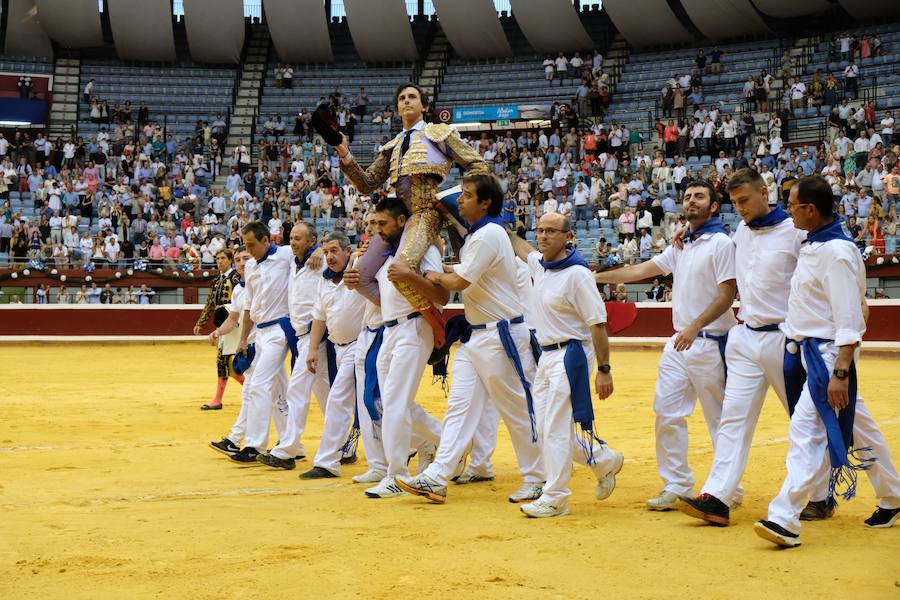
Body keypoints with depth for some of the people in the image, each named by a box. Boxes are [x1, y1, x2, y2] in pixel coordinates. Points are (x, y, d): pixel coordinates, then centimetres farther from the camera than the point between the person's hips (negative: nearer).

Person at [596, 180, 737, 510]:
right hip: (678, 343, 8)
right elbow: (639, 271, 17)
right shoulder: (680, 246, 15)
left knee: (719, 419, 1)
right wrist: (592, 277, 12)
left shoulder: (721, 243, -8)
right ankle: (677, 486, 11)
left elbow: (726, 295, -15)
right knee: (667, 413, 4)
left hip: (709, 343, -8)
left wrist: (695, 327, -24)